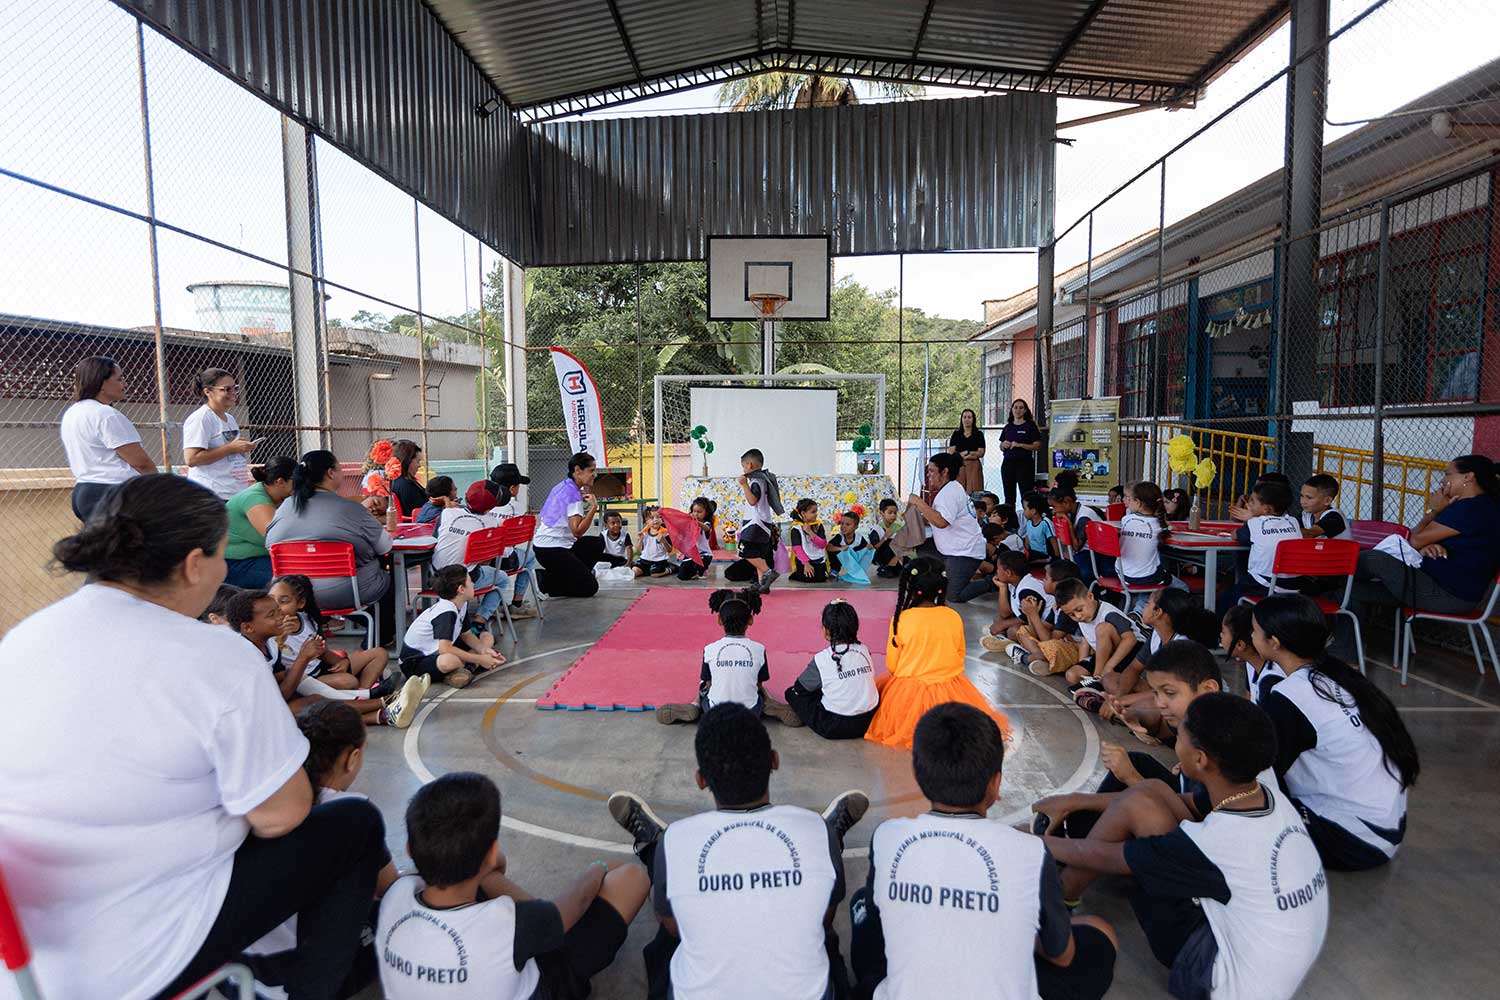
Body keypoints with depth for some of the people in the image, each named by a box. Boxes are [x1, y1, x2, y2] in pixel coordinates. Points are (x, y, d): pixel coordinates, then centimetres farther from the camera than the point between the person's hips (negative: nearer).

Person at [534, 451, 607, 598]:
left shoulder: (562, 486, 11)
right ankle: (548, 582, -1)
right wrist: (593, 508, -25)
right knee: (589, 588, -7)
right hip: (552, 550, -10)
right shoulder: (573, 492, -17)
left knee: (598, 543, 21)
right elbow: (577, 531, -23)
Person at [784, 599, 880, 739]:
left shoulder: (821, 659, -15)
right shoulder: (864, 650, -2)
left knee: (792, 693, 10)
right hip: (867, 722, 5)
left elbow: (800, 687, -1)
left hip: (835, 728, -5)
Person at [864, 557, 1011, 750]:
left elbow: (891, 665, -5)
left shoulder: (901, 620, -15)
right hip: (949, 689, 3)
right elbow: (960, 655, 6)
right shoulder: (954, 618, -8)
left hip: (909, 693, -3)